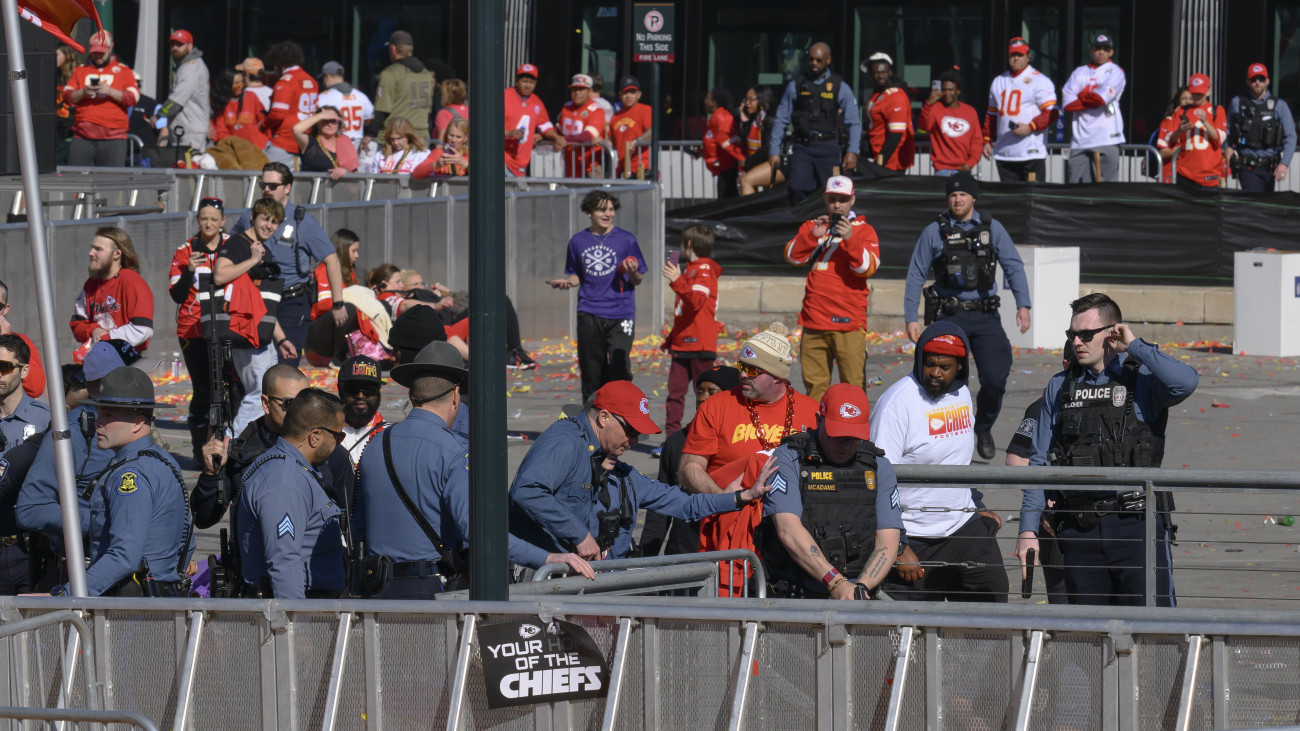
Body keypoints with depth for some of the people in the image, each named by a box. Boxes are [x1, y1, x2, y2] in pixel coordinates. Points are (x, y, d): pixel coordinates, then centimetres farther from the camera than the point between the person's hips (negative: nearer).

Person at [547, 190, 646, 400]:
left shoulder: (626, 240, 1)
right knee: (591, 370, 6)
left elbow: (637, 281, 4)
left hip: (620, 314, -3)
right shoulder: (578, 241, 9)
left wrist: (632, 272, -18)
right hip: (589, 314, 3)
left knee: (618, 369, -11)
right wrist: (566, 282, -2)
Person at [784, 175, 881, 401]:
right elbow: (793, 256, 1)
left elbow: (867, 267, -8)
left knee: (853, 384, -9)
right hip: (814, 320, 4)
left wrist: (850, 239, -22)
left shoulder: (863, 230, 6)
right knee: (814, 383, 6)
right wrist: (812, 235, -15)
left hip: (848, 322, -4)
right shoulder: (812, 226, 16)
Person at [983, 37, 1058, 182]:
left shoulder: (1040, 81, 0)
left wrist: (1030, 127, -19)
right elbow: (991, 115, 23)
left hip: (1031, 153, -6)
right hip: (1003, 153, 6)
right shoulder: (998, 82, 19)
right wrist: (987, 140, 15)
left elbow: (1051, 113, -7)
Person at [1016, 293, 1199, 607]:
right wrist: (1028, 529, 7)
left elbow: (1185, 382, -23)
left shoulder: (1142, 379, 1)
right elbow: (1039, 463, 14)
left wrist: (1135, 345, -11)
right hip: (1079, 530, 4)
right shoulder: (1059, 387, 13)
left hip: (1136, 525, -4)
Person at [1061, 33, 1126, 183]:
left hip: (1106, 139, -4)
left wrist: (1082, 95, 3)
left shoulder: (1115, 72, 5)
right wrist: (1093, 97, -4)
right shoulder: (1079, 72, 16)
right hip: (1080, 140, 4)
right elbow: (1068, 103, 2)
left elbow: (1103, 97, -12)